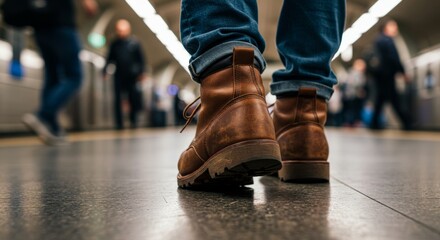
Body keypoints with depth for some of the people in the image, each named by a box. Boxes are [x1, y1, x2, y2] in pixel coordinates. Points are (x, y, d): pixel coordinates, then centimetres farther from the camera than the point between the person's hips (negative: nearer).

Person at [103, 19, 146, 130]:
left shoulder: (134, 42, 0)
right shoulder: (115, 44, 7)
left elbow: (141, 59, 2)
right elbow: (110, 59, 12)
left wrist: (141, 72, -4)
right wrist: (105, 71, 3)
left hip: (132, 76, -2)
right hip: (119, 76, 2)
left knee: (134, 100, 1)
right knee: (118, 100, 0)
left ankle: (133, 121, 21)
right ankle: (119, 123, 7)